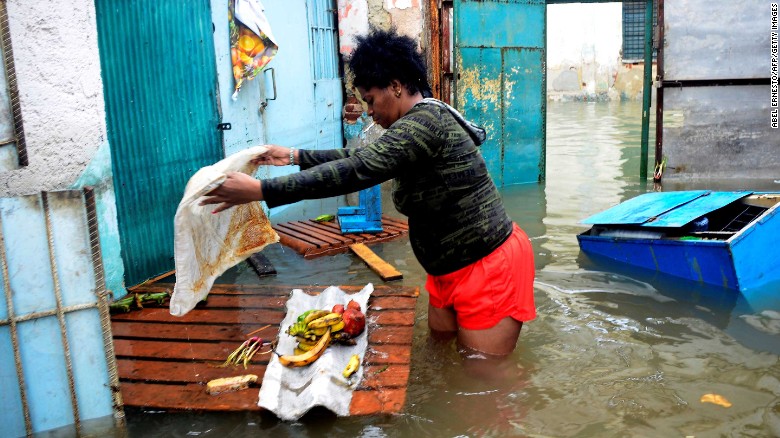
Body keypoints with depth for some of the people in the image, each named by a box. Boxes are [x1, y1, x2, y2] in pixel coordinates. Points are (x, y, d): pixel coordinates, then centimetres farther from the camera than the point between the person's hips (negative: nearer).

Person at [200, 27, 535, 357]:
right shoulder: (422, 123, 11)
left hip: (488, 266, -10)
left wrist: (259, 190, -30)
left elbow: (357, 172, -30)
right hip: (455, 267, 10)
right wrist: (294, 156, 18)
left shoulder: (425, 121, -22)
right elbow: (364, 157, 19)